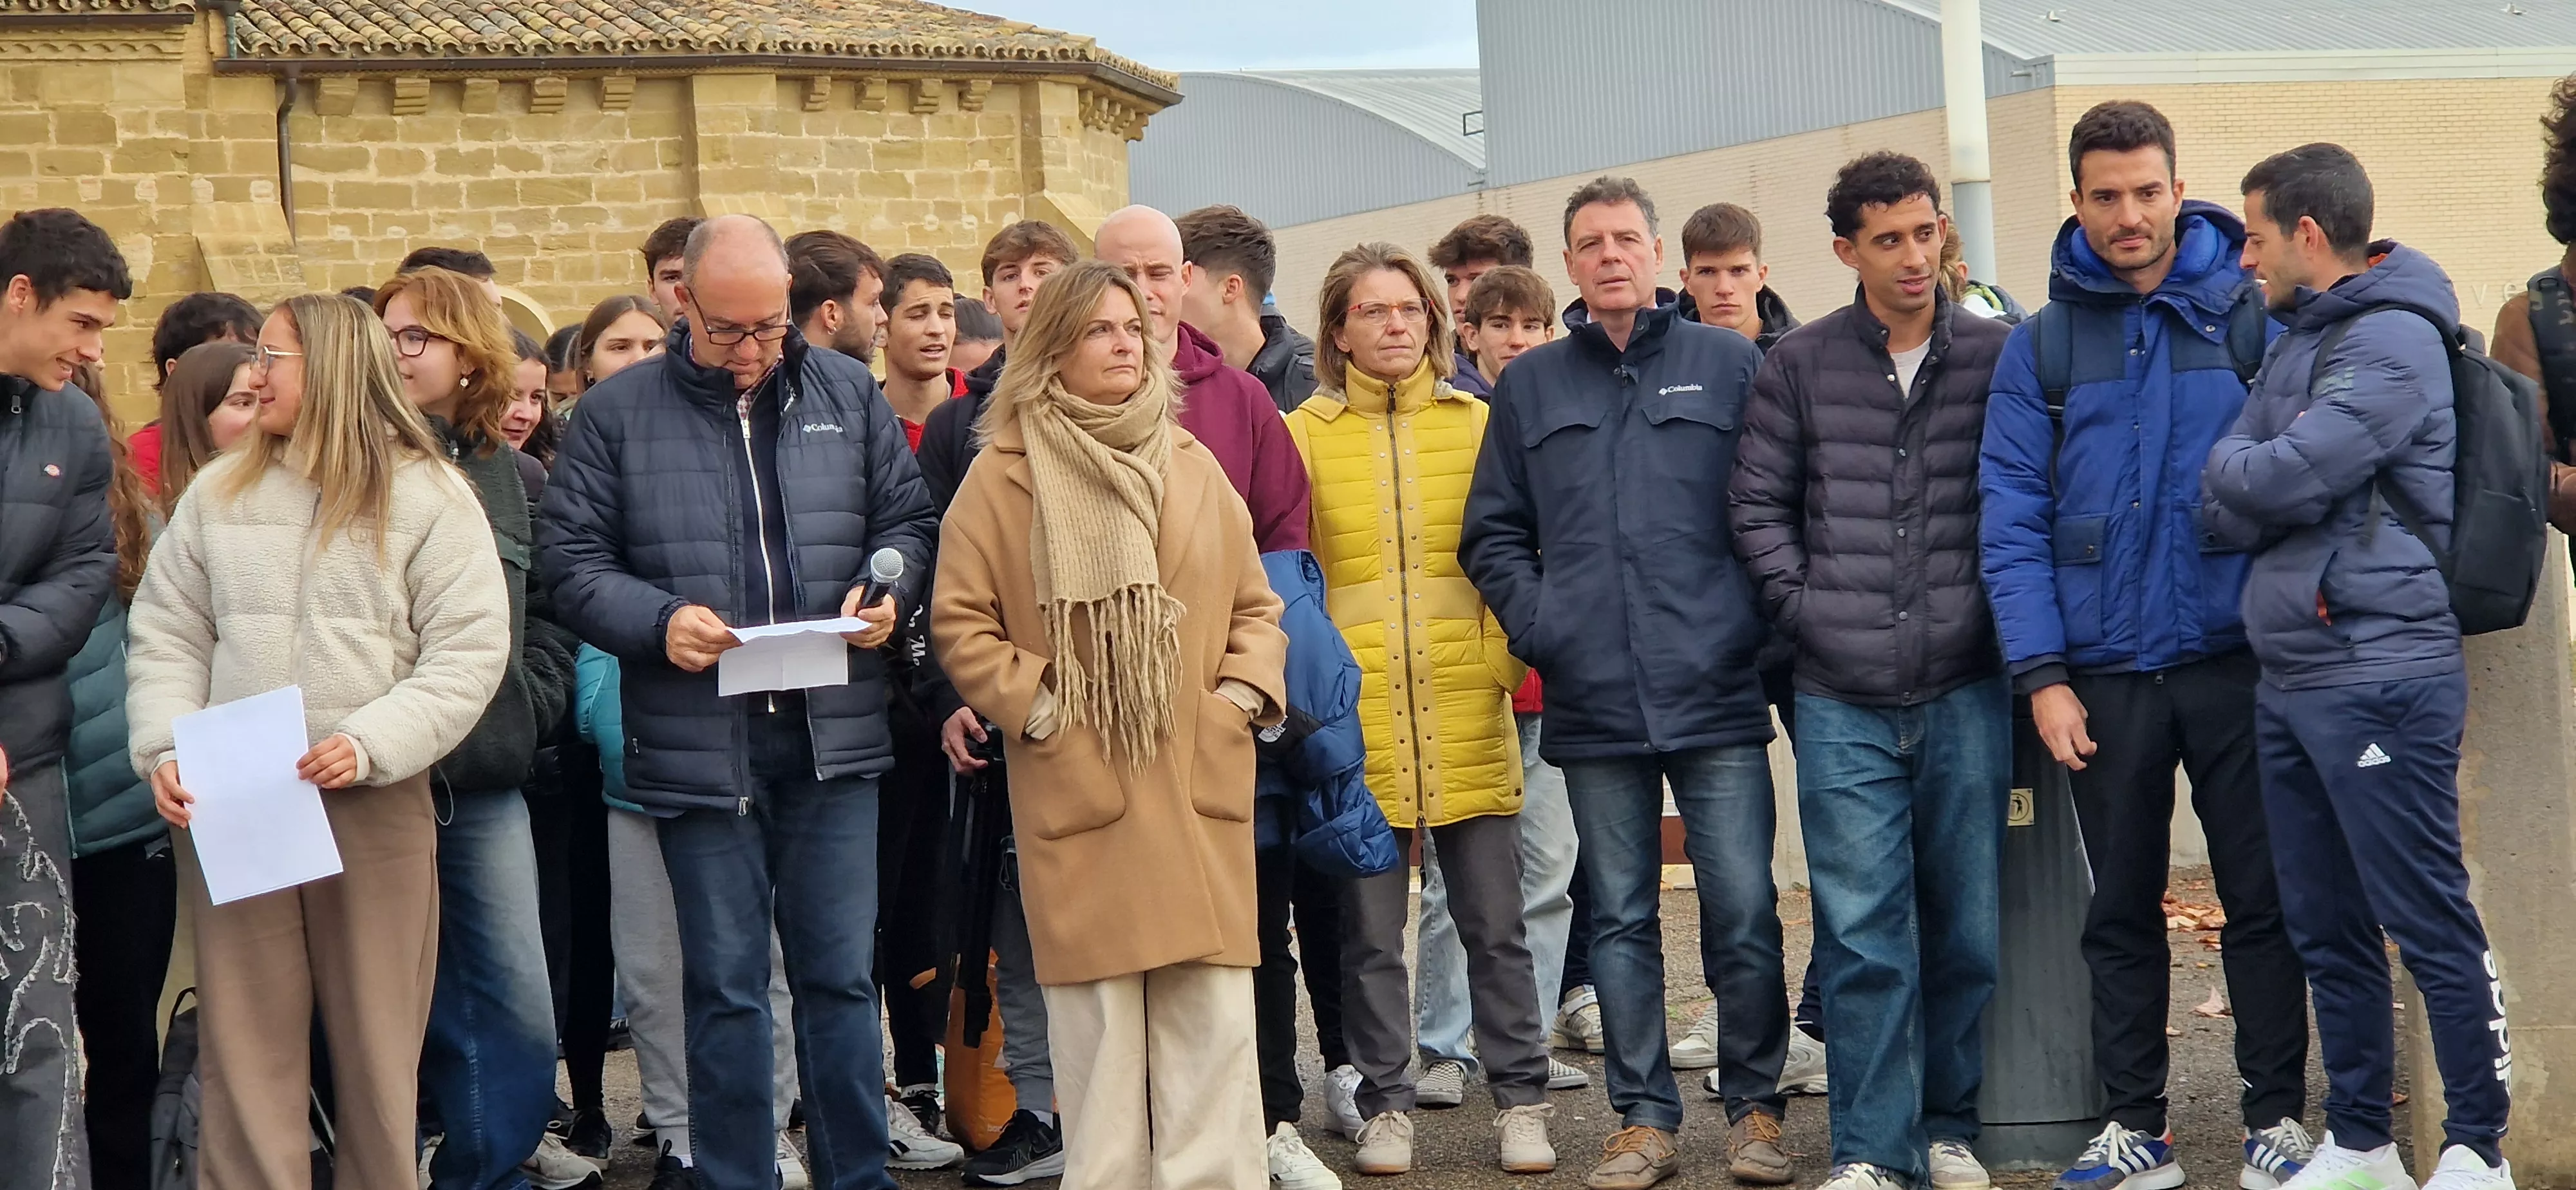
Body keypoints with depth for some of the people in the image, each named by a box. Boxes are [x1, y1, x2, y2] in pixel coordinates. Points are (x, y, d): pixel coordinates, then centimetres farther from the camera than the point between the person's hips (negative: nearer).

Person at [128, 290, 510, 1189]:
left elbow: (469, 652, -6)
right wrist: (166, 748, -5)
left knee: (377, 1042, 5)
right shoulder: (219, 492, 11)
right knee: (245, 1045, 3)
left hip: (377, 805, -2)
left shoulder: (429, 495, 0)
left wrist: (370, 747, -17)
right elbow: (166, 637, 12)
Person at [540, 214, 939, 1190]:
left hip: (834, 736, 2)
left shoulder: (847, 394, 9)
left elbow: (907, 520, 15)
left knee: (841, 974, 7)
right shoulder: (618, 413, 2)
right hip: (696, 743, -1)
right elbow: (572, 561, 1)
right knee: (725, 987, 7)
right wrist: (660, 620, -15)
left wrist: (886, 587, -5)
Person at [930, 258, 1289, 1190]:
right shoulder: (1003, 475, 1)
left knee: (1213, 1022, 1)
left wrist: (1243, 692, 2)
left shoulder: (1193, 465, 12)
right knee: (1099, 1026, -1)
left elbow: (1255, 603, 17)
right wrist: (1033, 706, -7)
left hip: (1199, 788, 3)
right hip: (1078, 791, -3)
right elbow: (959, 620, 1)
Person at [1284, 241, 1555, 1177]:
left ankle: (1520, 1100, 17)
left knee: (1496, 925, 6)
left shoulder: (1479, 424, 8)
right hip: (1353, 723, 0)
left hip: (1468, 715, 1)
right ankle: (1387, 1107, 19)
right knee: (1370, 933, 6)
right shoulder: (1303, 433, 5)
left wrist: (1508, 655, -3)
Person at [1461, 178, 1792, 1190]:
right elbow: (1491, 534, 15)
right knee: (1621, 918, 8)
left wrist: (1756, 621, -5)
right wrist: (1539, 624, 0)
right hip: (1593, 705, 2)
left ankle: (1755, 1108, 13)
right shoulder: (1530, 385, 12)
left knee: (1743, 910, -1)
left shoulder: (1729, 365, 6)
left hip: (1716, 692, -2)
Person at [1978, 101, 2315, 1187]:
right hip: (2106, 675, 2)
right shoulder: (2041, 345, 4)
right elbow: (2011, 518, 1)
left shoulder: (2251, 312, 1)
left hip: (2235, 659, -1)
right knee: (2122, 910, 10)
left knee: (2262, 897, 5)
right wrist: (2042, 675, -6)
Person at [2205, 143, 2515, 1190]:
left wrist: (2235, 463, 1)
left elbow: (2278, 480, -19)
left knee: (2431, 925, -2)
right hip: (2288, 677, 9)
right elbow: (2224, 516, 10)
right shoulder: (2294, 341, 16)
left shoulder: (2393, 339, -10)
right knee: (2326, 929, 13)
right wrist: (2255, 478, -9)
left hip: (2378, 673, -9)